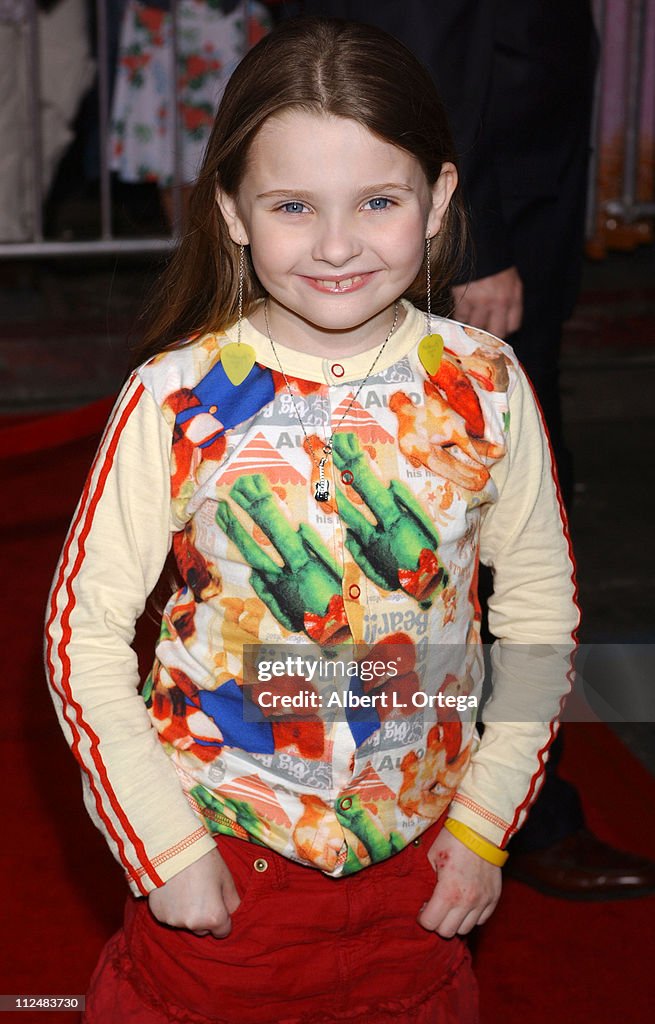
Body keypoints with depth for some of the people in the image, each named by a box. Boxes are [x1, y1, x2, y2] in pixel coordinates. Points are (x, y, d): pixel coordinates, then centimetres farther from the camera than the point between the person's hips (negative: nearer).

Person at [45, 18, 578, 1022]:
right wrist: (163, 847, -9)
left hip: (420, 857, 2)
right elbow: (84, 630, -9)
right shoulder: (177, 400, -16)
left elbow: (540, 607, 1)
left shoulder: (483, 385, -9)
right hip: (219, 859, -2)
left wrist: (486, 820, 0)